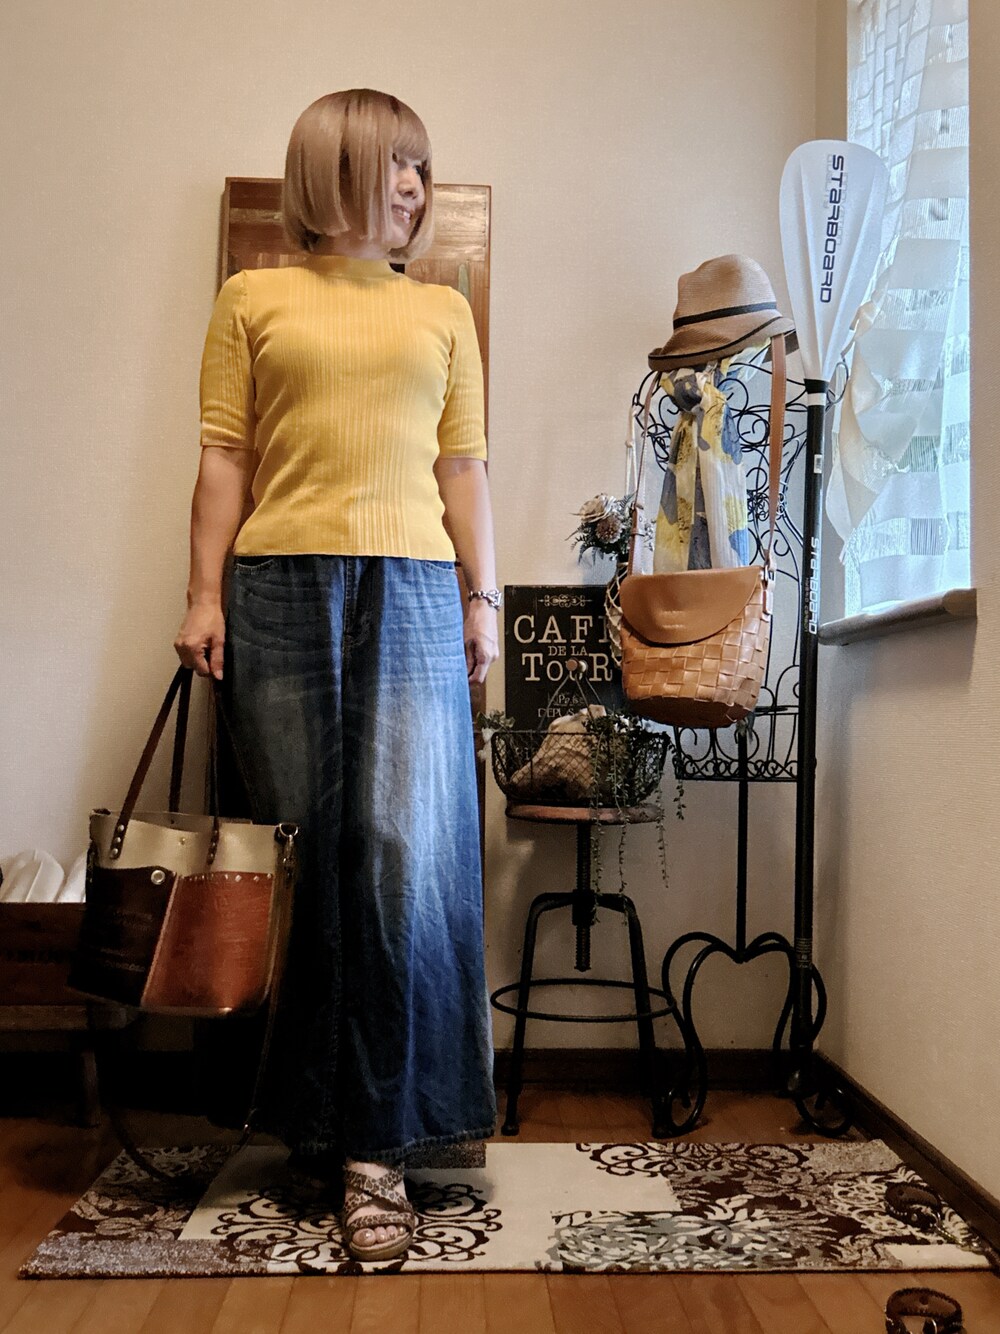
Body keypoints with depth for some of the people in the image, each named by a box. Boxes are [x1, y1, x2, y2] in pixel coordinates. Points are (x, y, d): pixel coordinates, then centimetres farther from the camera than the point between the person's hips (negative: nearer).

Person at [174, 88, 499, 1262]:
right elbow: (224, 456, 6)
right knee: (305, 854, 1)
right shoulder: (253, 299, 13)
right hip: (280, 587, -1)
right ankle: (315, 1113, 17)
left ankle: (380, 1144, -2)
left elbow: (462, 464, 14)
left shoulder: (442, 311, 19)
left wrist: (483, 599, 6)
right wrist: (205, 595, -3)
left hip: (411, 589, 1)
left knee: (402, 850, -9)